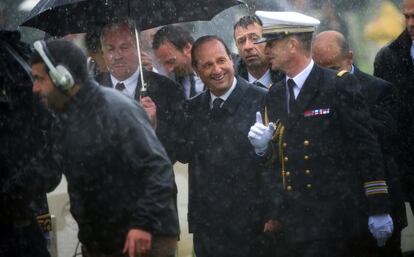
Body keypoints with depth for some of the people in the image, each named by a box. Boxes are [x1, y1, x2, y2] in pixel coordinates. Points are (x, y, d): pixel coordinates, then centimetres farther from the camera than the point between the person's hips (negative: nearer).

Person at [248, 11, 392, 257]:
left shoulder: (340, 85, -6)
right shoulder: (275, 95, 14)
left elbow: (366, 147, -6)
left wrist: (379, 209, -9)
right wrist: (264, 148, -4)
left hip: (332, 218, -6)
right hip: (289, 222, 6)